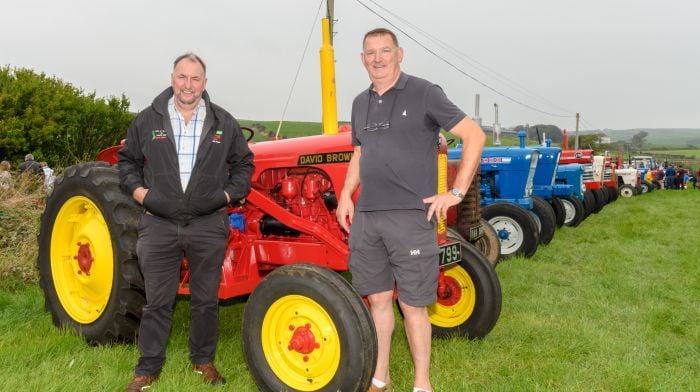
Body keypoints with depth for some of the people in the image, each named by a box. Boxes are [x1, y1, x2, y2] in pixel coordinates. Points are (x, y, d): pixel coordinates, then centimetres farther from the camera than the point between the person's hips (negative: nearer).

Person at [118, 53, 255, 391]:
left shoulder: (223, 123, 5)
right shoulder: (147, 121, 4)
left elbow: (244, 164, 13)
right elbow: (127, 160, 14)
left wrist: (230, 194, 1)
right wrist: (138, 190, 0)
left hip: (208, 225, 0)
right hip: (159, 224, 0)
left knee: (206, 299, 11)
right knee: (157, 301, 8)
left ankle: (203, 360, 29)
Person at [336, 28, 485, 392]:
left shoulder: (423, 93, -6)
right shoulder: (361, 103, 14)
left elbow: (475, 135, -7)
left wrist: (456, 192, -10)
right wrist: (345, 194, 12)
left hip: (410, 216, -6)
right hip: (366, 216, 6)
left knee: (412, 305, 1)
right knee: (378, 299, 13)